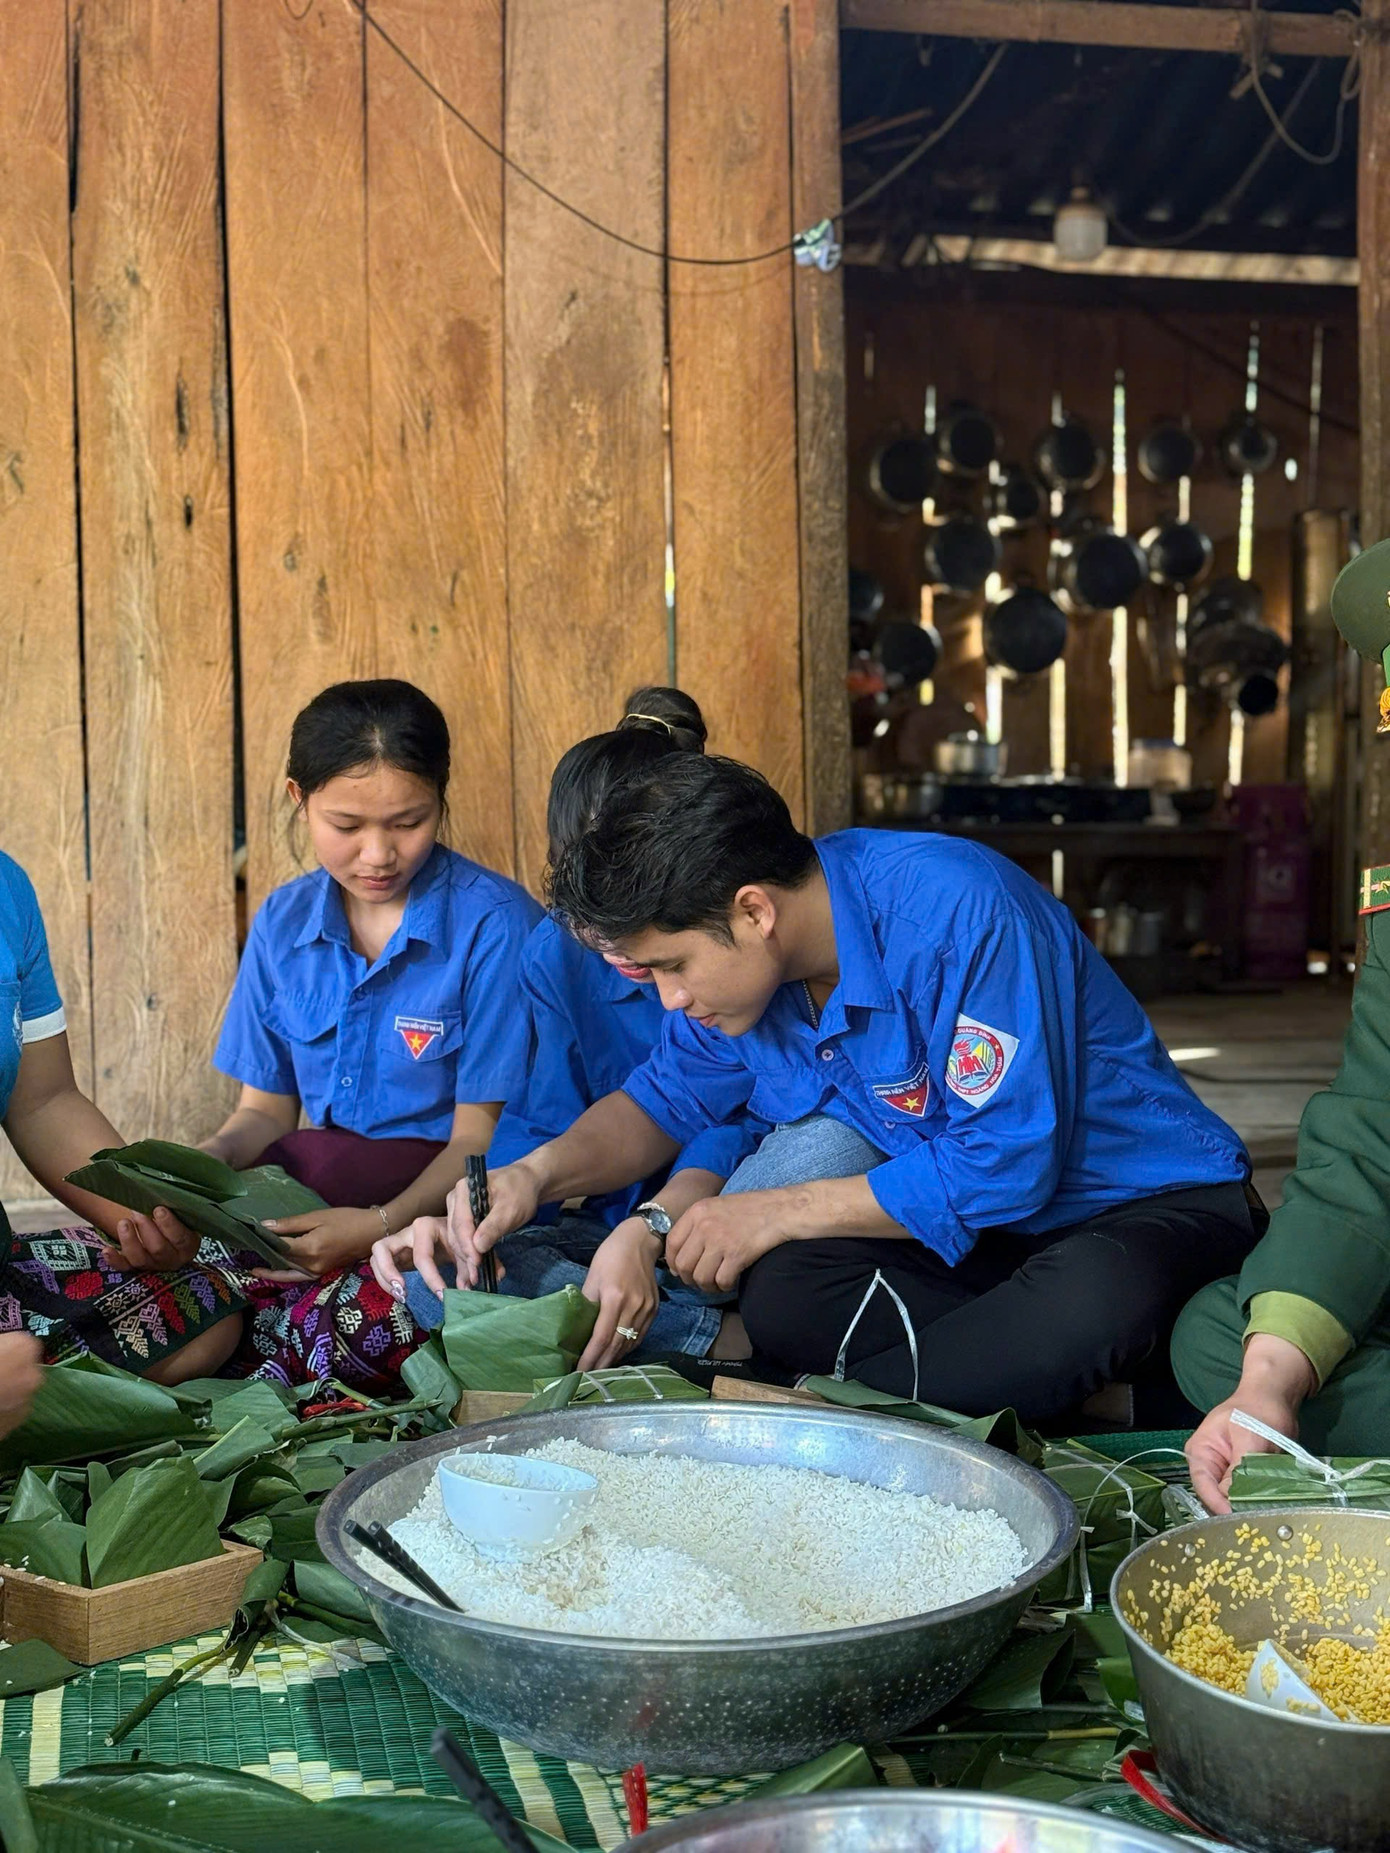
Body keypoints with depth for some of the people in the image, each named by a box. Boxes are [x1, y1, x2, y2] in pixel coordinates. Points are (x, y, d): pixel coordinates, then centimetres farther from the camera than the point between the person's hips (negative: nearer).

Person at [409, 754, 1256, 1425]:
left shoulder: (953, 909, -29)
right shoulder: (740, 960, -5)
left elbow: (1006, 1164, -28)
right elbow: (668, 1097, 13)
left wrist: (776, 1212, -20)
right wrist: (539, 1174, -8)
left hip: (1150, 1200, -5)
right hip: (974, 1230, 6)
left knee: (1086, 1304, -40)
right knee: (781, 1296, -23)